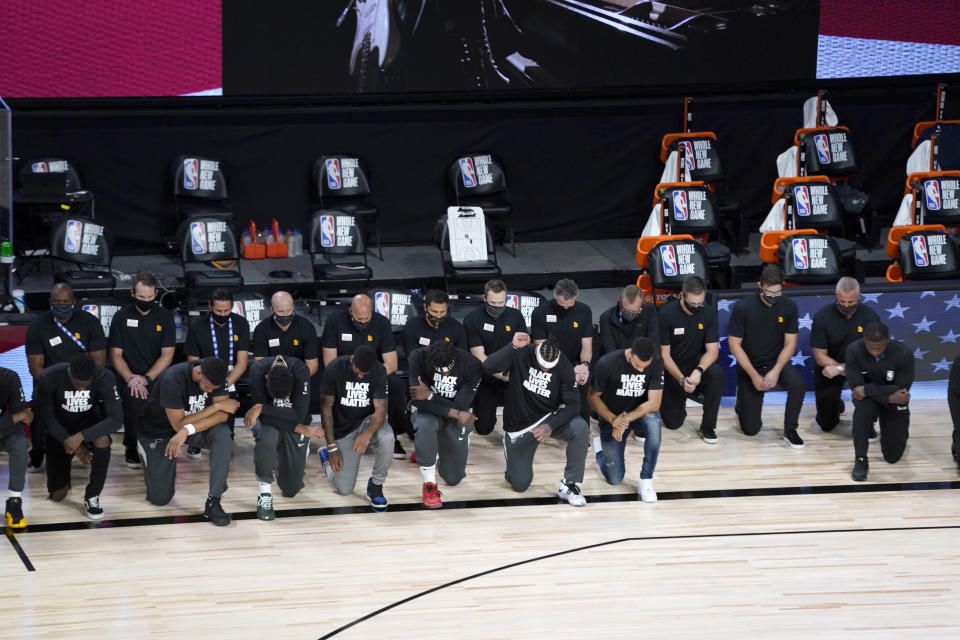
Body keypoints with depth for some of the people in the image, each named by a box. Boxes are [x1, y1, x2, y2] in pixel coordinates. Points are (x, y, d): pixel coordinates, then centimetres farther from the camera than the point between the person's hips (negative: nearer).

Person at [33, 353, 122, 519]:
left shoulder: (105, 377, -28)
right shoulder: (49, 378, -28)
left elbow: (116, 419, -29)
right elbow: (45, 418, -17)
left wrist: (81, 436, -38)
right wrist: (75, 446, -21)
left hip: (88, 421, 0)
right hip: (59, 431, 0)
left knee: (102, 439, -37)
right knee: (57, 495, 0)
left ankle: (92, 497, -16)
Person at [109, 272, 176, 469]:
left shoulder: (165, 316, 7)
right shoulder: (121, 316, 6)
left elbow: (167, 354, 2)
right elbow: (116, 354, 4)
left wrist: (147, 378, -11)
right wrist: (130, 378, -12)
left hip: (157, 377, 2)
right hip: (129, 376, -2)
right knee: (136, 400, -29)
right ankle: (131, 447, -4)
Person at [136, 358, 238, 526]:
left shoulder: (215, 376, -18)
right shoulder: (172, 380, -33)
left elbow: (223, 415, -23)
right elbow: (178, 424, -30)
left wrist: (188, 430, -38)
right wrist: (217, 406, -30)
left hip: (196, 423, 4)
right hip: (158, 430, -4)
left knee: (223, 434, -30)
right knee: (160, 498, -4)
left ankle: (213, 502, -25)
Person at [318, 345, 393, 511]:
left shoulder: (379, 372, -15)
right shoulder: (335, 369, -18)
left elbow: (380, 410, -19)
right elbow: (326, 407, -11)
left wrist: (368, 433, -41)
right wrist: (332, 448, -14)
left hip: (366, 422, 1)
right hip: (342, 430, -1)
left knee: (386, 437, -36)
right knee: (344, 489, -5)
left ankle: (376, 485, -12)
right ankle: (326, 455, 27)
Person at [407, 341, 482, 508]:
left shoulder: (472, 365, -23)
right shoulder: (418, 358, -25)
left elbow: (461, 406, -23)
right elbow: (418, 400, -26)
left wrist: (430, 395, -30)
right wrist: (456, 413, -27)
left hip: (456, 418, 2)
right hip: (427, 412, -2)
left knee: (453, 479, 3)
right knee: (424, 427, -41)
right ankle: (429, 484, -23)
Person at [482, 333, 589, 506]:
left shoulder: (564, 366, -13)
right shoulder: (520, 354, -17)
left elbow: (572, 404, -16)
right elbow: (488, 367, -30)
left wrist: (550, 426, -31)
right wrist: (513, 347, -40)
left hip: (549, 416, 1)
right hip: (519, 425, -1)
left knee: (581, 428, -31)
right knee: (520, 484, -3)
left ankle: (568, 485, -15)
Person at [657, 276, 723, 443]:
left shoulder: (708, 311, -11)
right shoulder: (666, 313, -18)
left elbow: (712, 350, -12)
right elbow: (664, 354, -14)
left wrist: (698, 371, -32)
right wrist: (681, 379, -29)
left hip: (697, 362, 1)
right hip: (672, 367, -1)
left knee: (716, 374, -34)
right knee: (673, 422, -6)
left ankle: (708, 426, -16)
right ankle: (681, 398, 31)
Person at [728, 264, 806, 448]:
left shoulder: (788, 306, -9)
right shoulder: (742, 307, -17)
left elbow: (790, 343, -4)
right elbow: (735, 345, -12)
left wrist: (776, 371, -19)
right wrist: (754, 376, -18)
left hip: (777, 363, 2)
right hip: (749, 365, -2)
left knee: (798, 384, -32)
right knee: (751, 429, -5)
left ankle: (790, 431, -10)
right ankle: (742, 401, 30)